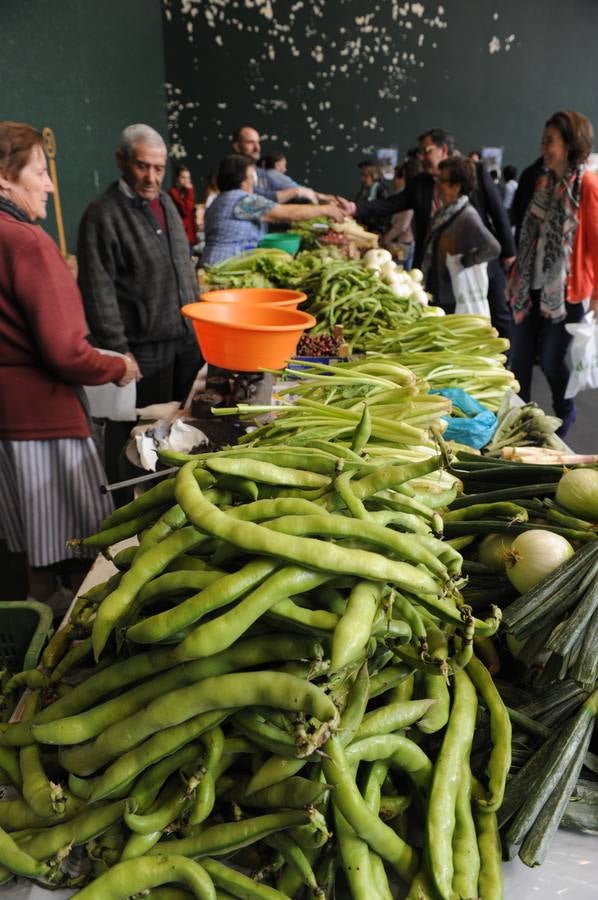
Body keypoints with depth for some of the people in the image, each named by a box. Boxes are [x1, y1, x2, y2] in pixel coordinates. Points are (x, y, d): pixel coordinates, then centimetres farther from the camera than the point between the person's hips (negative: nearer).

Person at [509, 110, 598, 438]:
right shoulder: (544, 182, 12)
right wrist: (515, 277, 16)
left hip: (565, 289, -6)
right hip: (531, 287, 7)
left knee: (551, 359, 2)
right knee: (519, 358, 8)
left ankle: (564, 417, 27)